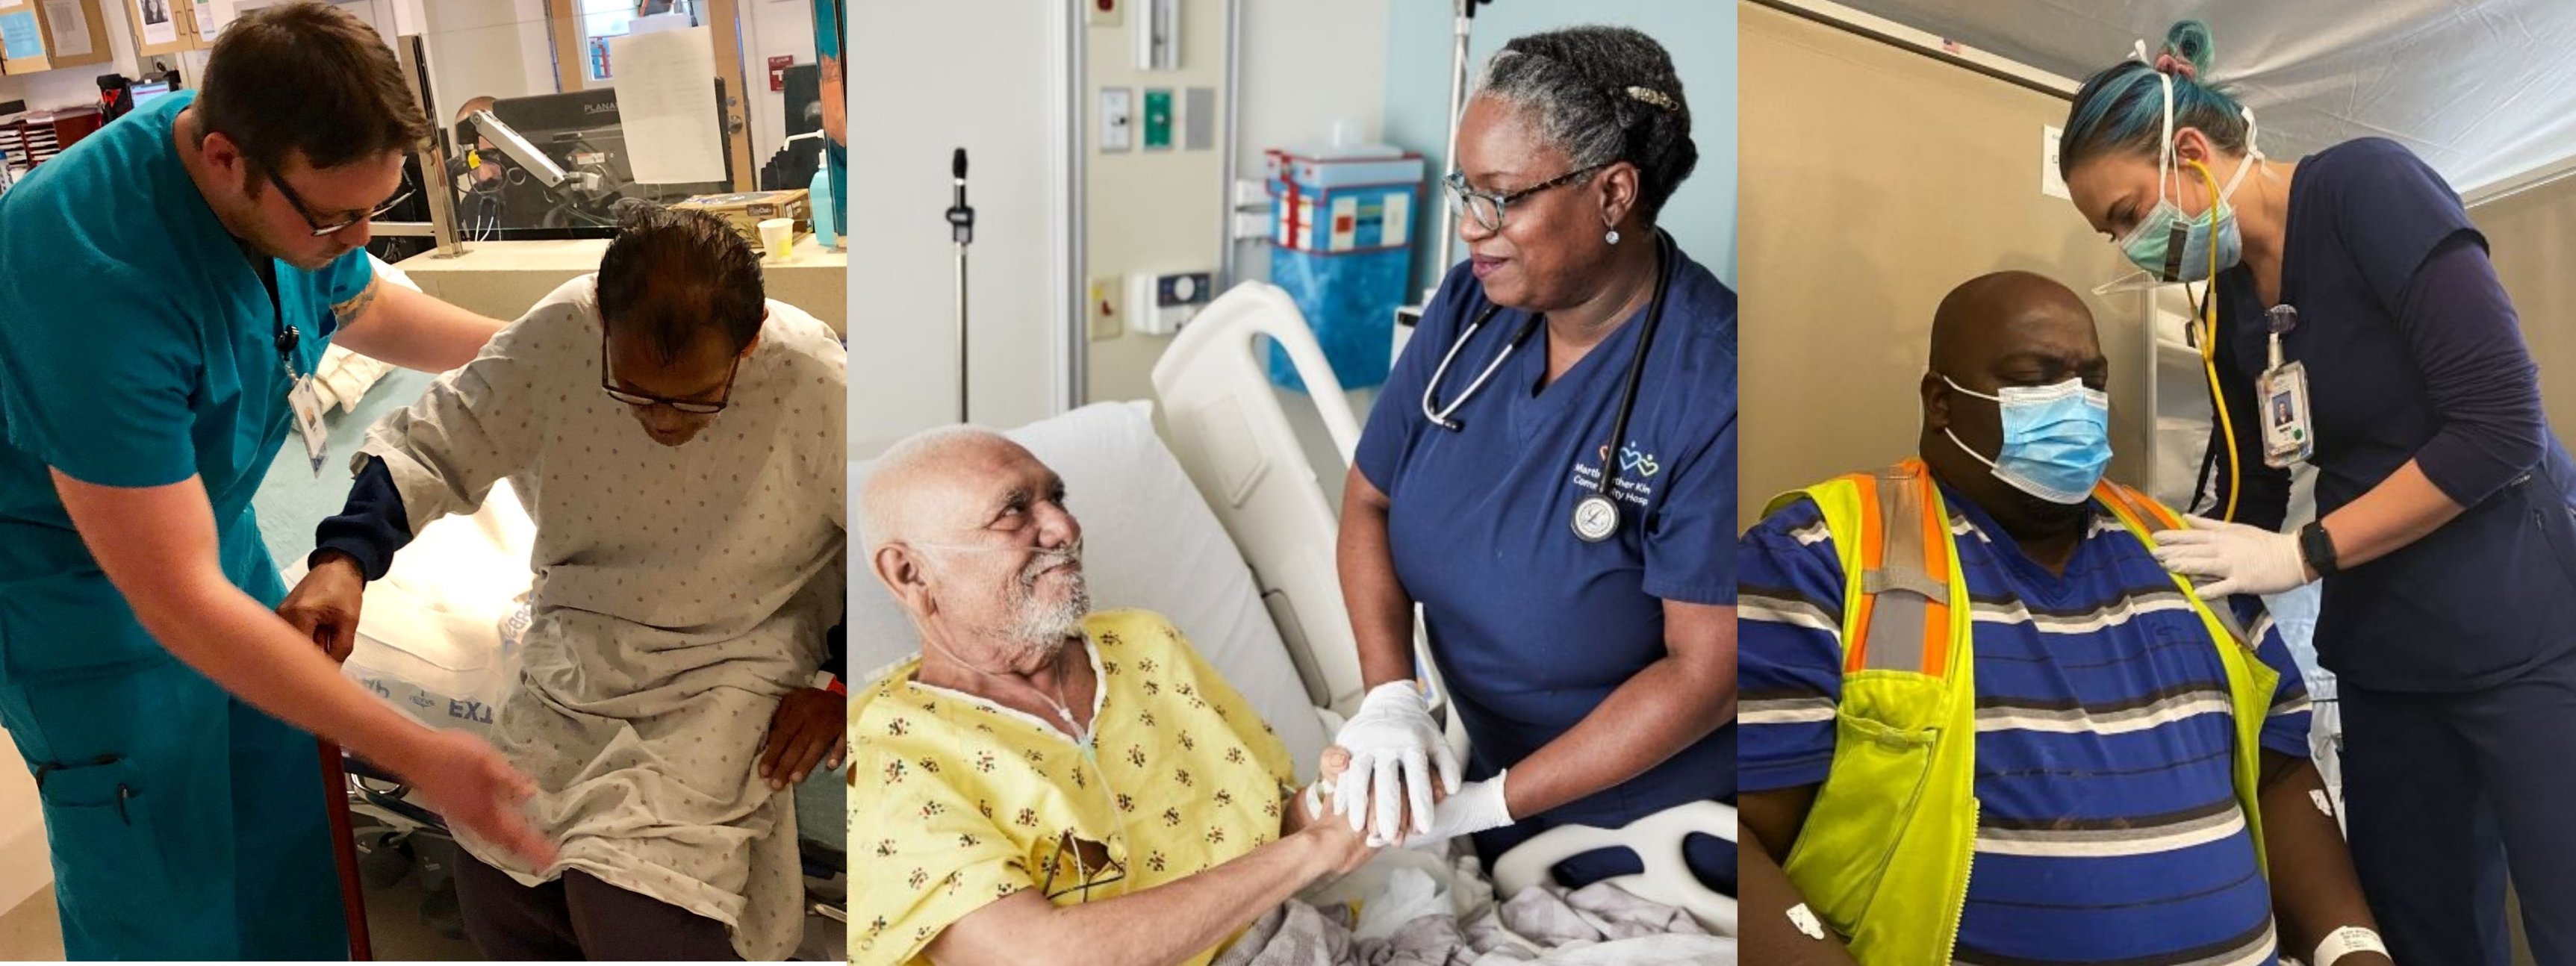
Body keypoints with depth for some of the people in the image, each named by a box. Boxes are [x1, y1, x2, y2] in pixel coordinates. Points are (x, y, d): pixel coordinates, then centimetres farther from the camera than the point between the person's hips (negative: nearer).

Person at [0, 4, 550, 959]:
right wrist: (417, 756, -36)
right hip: (82, 583, -7)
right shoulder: (97, 279, -37)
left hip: (213, 524, 7)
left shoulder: (300, 179, -14)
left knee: (287, 825, 15)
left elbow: (363, 306, 11)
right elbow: (175, 598, -35)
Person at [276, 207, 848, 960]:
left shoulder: (816, 384, -22)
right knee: (494, 885, -5)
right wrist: (342, 558, -17)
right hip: (579, 646, 4)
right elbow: (434, 445, -2)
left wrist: (843, 686, -9)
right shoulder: (558, 336, -15)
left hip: (734, 665, -4)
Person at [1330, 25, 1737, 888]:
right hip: (1495, 771, 5)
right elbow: (1369, 500, -1)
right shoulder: (1469, 305, -9)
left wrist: (1493, 803, -23)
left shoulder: (1713, 387, -26)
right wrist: (1390, 693, -17)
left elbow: (1707, 671, -24)